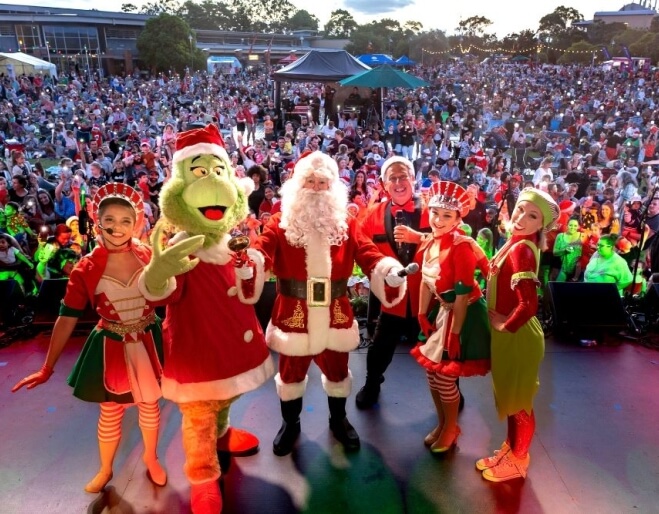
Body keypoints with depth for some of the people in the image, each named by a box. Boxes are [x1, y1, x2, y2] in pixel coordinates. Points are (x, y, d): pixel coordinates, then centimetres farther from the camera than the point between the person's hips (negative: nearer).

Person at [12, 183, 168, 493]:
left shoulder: (148, 256, -9)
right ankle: (105, 470, 44)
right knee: (110, 412, 16)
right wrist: (48, 367, -7)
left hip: (148, 343, 1)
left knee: (149, 404, 18)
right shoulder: (86, 269, -12)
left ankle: (150, 459, 45)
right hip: (111, 347, -1)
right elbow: (67, 317, -8)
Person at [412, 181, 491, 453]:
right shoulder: (431, 243, 0)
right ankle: (441, 423, 37)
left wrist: (455, 332, -19)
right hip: (441, 310, 8)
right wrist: (422, 315, 5)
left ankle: (451, 428, 29)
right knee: (431, 369, 15)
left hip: (463, 314, -7)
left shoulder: (461, 247, -24)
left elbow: (463, 294, -22)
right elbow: (426, 281, 7)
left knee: (445, 376, 2)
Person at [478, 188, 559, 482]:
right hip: (505, 335, 9)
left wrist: (506, 325, -17)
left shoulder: (521, 249, -25)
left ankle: (517, 461, 32)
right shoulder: (519, 243, 2)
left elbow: (528, 304, -34)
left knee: (519, 402, 11)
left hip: (517, 336, -9)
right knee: (508, 397, 24)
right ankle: (510, 449, 43)